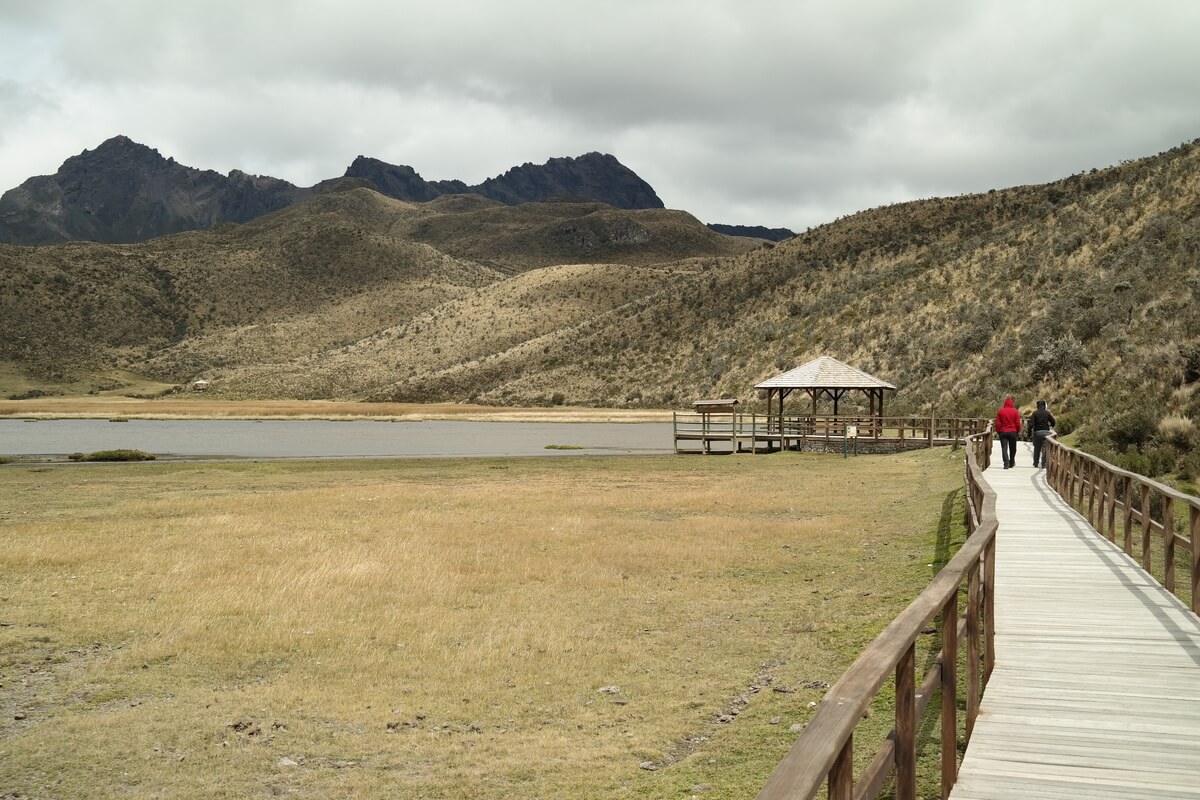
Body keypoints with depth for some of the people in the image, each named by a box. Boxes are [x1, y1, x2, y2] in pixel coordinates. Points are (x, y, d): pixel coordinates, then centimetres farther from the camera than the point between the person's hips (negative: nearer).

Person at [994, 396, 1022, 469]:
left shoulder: (1000, 411, -1)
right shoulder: (1015, 411, -4)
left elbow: (997, 423, 0)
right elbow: (1018, 423, -2)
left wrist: (998, 431, 10)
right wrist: (1018, 431, 11)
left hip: (1003, 432, 0)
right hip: (1013, 432, 0)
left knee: (1004, 449, -2)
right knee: (1012, 449, 15)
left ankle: (1006, 464, -15)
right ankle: (1011, 463, 25)